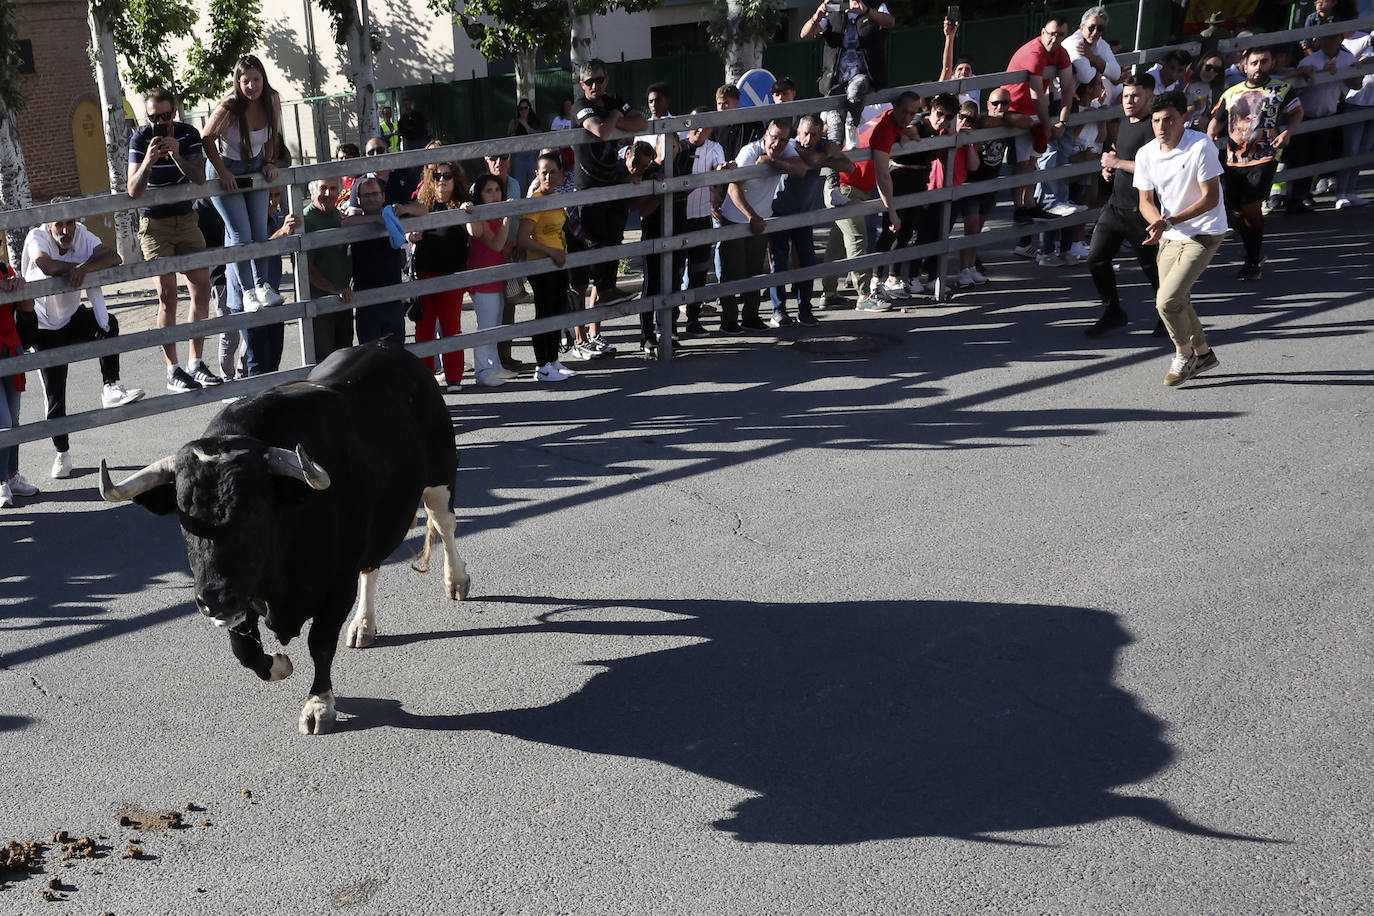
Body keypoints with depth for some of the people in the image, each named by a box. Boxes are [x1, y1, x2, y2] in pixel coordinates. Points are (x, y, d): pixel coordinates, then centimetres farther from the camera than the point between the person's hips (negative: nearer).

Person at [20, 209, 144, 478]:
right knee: (54, 393, -2)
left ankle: (111, 389, -27)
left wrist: (84, 267, -42)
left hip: (74, 317, 2)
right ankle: (62, 452, 14)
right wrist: (79, 265, -26)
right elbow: (47, 266, -40)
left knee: (108, 323, -32)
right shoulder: (36, 237, -18)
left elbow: (114, 257, -26)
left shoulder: (82, 235, -9)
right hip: (45, 327, -2)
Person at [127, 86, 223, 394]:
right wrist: (148, 162, -38)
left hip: (187, 218, 4)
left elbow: (199, 179, -14)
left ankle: (196, 363, 7)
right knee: (167, 296, -9)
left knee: (201, 288, -1)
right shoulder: (140, 139, -12)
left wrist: (177, 156, -29)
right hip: (155, 223, -3)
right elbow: (134, 191, -21)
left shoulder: (188, 134, -4)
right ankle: (173, 370, -6)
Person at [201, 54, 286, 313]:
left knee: (260, 231, 3)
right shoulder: (229, 107, -28)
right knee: (240, 234, -8)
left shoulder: (272, 100, -14)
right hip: (226, 168, -5)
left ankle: (263, 285, 14)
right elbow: (206, 139, -15)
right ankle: (247, 292, 0)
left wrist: (270, 162, -2)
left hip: (255, 166, 5)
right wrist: (223, 173, -14)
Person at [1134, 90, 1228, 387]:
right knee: (1175, 301, 13)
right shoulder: (1146, 154, -3)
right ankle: (1203, 353, 37)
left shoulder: (1201, 146, -19)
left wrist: (1170, 221, -26)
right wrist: (1157, 222, -18)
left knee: (1168, 300, -16)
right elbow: (1146, 201, 5)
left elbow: (1211, 198, -19)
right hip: (1170, 237, 6)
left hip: (1203, 234, -6)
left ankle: (1183, 354, 10)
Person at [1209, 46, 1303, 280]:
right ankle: (1255, 254, 28)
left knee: (1250, 207, -17)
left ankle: (1253, 261, 1)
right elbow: (1217, 118, 21)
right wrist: (1212, 132, -3)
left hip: (1264, 157, -4)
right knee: (1236, 212, 3)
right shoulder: (1231, 93, 14)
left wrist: (1287, 132, -5)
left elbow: (1297, 112, 14)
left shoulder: (1282, 89, 7)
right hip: (1235, 159, 4)